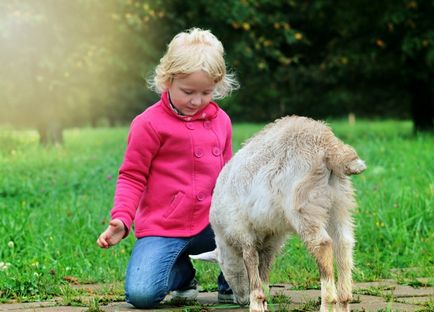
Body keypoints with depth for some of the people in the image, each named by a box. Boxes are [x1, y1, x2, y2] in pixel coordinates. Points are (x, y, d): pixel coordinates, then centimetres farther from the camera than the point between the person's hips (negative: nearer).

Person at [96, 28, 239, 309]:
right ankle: (182, 272, 14)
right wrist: (121, 219, -16)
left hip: (209, 225, 4)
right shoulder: (150, 124, -6)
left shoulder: (221, 121, 10)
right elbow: (132, 177, -3)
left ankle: (232, 284, 6)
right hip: (161, 228, -4)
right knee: (141, 294, -23)